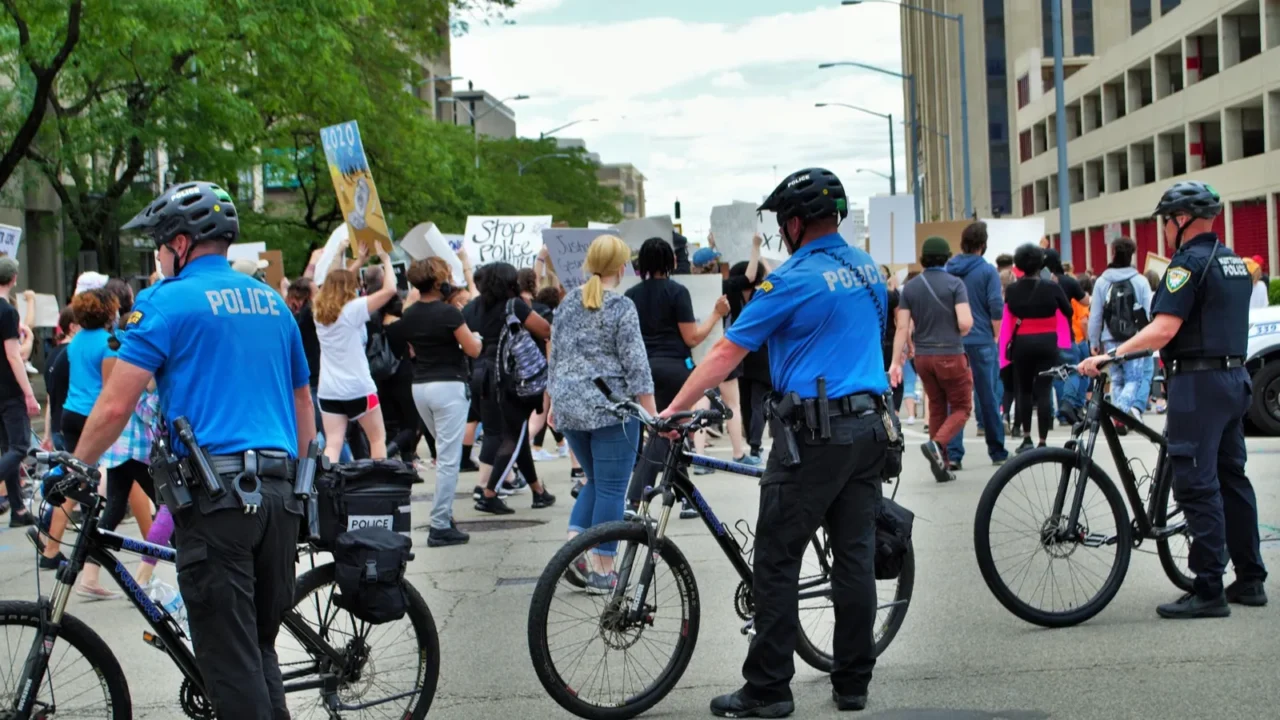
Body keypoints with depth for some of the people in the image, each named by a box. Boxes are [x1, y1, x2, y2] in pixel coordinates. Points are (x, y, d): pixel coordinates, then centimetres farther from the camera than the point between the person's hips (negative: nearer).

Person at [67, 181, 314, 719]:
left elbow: (116, 405, -8)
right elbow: (303, 406, 23)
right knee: (259, 650, 16)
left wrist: (73, 470, 5)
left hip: (214, 495, -6)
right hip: (279, 493, 6)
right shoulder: (271, 302, 18)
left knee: (229, 660, -2)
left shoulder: (168, 302, -2)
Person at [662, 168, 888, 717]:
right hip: (869, 428, 8)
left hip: (813, 434, -7)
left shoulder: (793, 280, -11)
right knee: (855, 558, 10)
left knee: (777, 563, -1)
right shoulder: (868, 269, 11)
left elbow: (728, 352, -10)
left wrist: (673, 409, -5)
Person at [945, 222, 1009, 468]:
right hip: (981, 342, -3)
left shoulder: (947, 270, 6)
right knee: (989, 397, 6)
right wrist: (994, 336, 4)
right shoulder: (987, 271, -6)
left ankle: (953, 453, -4)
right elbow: (996, 308, -11)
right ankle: (997, 452, 15)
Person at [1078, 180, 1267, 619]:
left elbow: (1164, 328, -22)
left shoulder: (1189, 262, -13)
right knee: (1232, 479, 15)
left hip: (1198, 382, -9)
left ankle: (1209, 591, -8)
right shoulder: (1234, 262, 15)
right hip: (1234, 376, 10)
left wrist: (1108, 357, -24)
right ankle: (1250, 579, 21)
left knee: (1196, 485, -7)